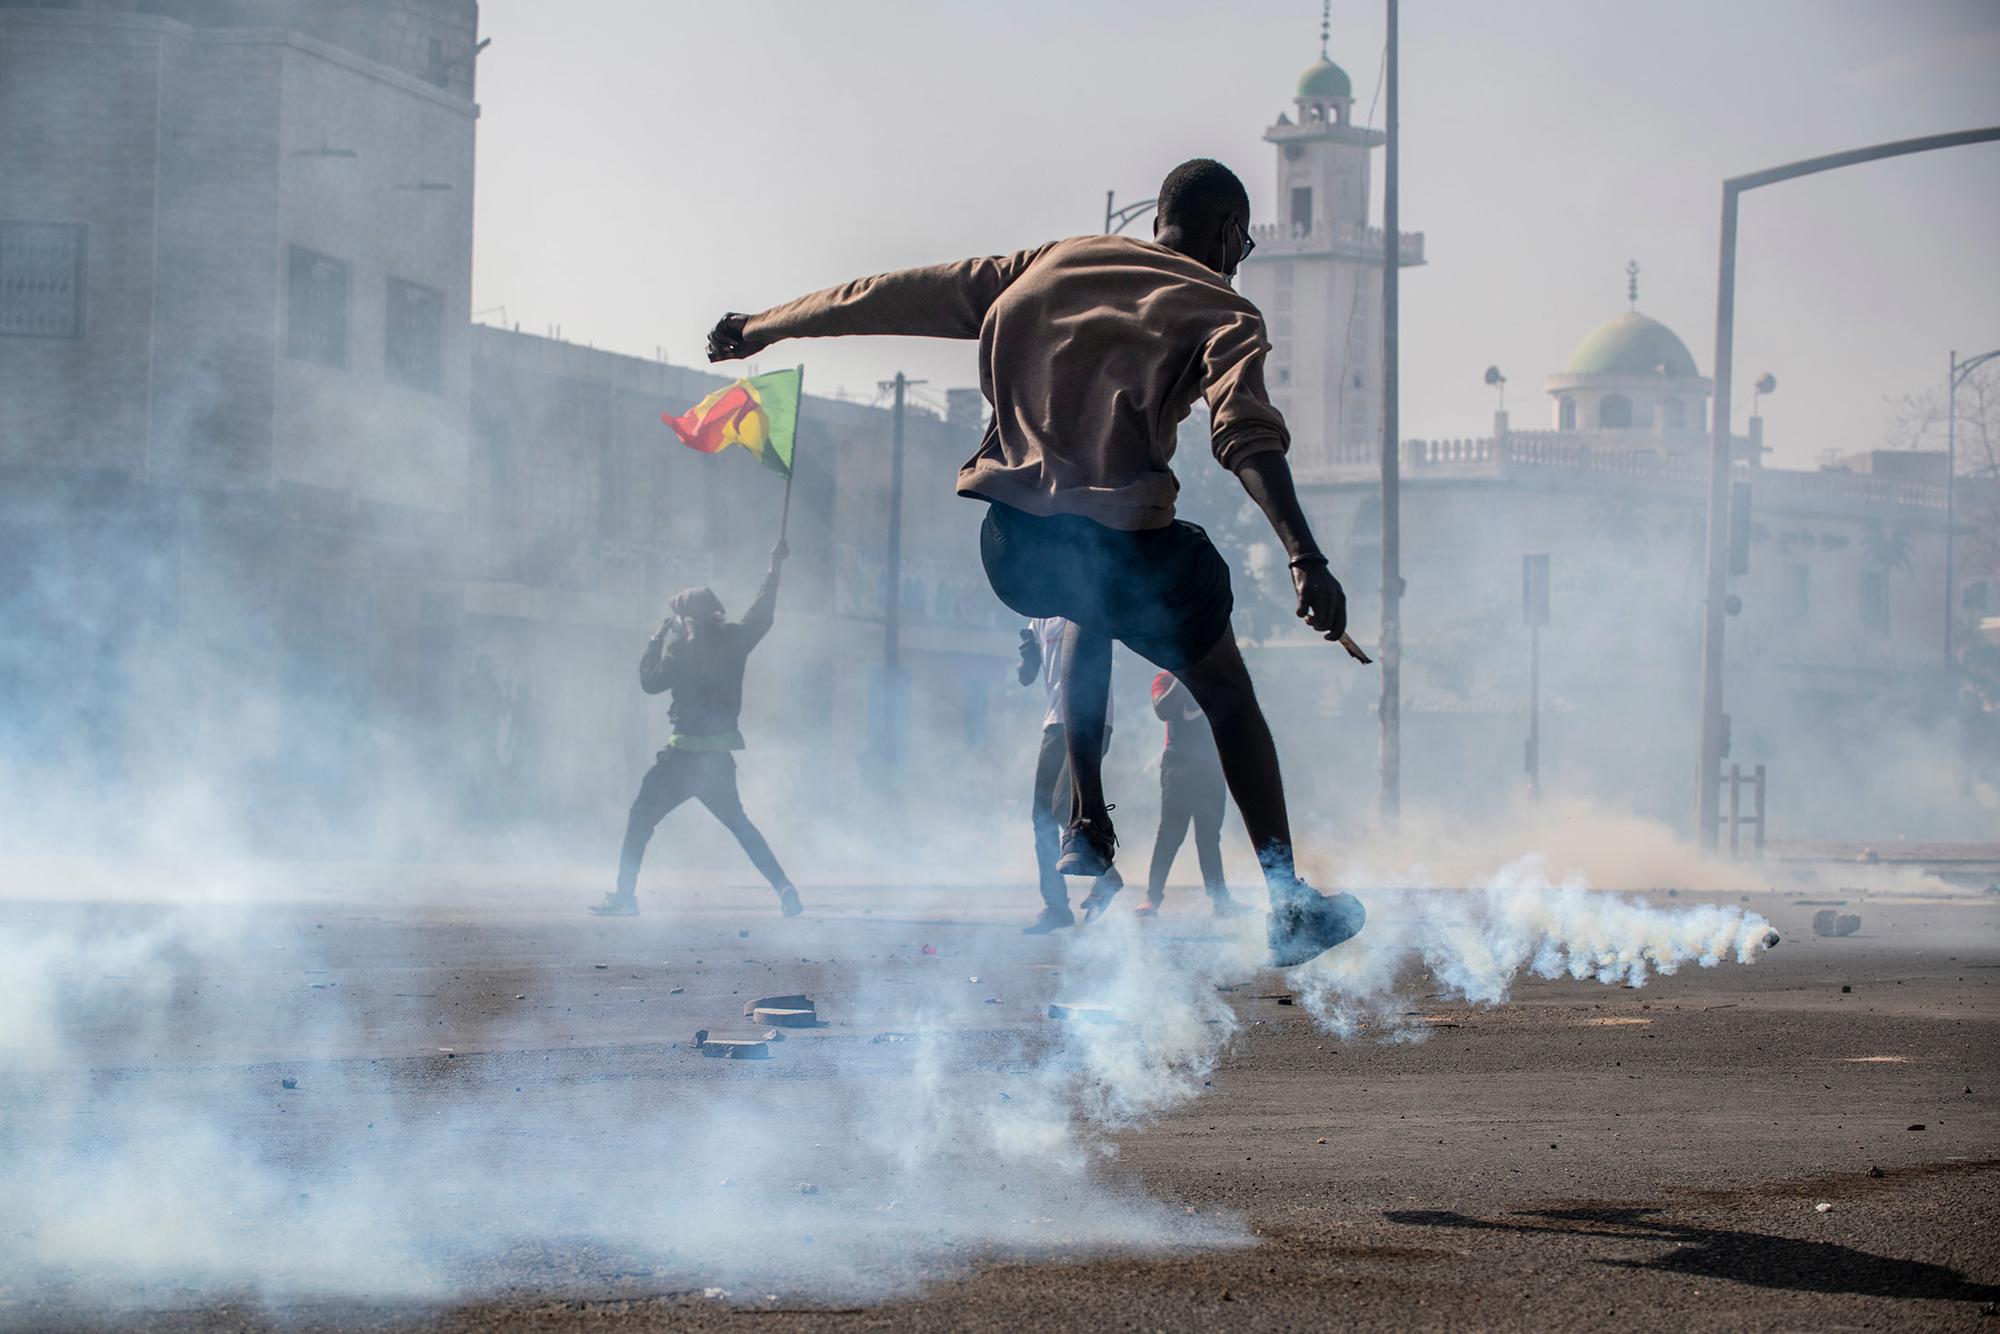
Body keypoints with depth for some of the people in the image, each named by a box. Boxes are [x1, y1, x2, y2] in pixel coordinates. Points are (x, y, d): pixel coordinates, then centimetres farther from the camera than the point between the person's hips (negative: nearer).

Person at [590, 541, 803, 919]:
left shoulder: (680, 644, -7)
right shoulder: (733, 640, 5)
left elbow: (650, 682, 0)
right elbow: (762, 615, 20)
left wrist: (655, 641, 11)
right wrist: (774, 569, 30)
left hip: (685, 755, -5)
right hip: (721, 755, 5)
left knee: (640, 817, 3)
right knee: (738, 823, 19)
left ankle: (625, 895, -5)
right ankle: (785, 889, 7)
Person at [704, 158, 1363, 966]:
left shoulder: (1054, 262, 20)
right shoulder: (1219, 312, 6)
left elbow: (899, 298, 23)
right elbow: (1248, 437, -13)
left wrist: (764, 327, 33)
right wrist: (1305, 558, -23)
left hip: (1015, 536, 5)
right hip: (1120, 532, -4)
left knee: (1090, 614, 38)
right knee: (1226, 695, 16)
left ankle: (1089, 830, 33)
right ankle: (1287, 900, 8)